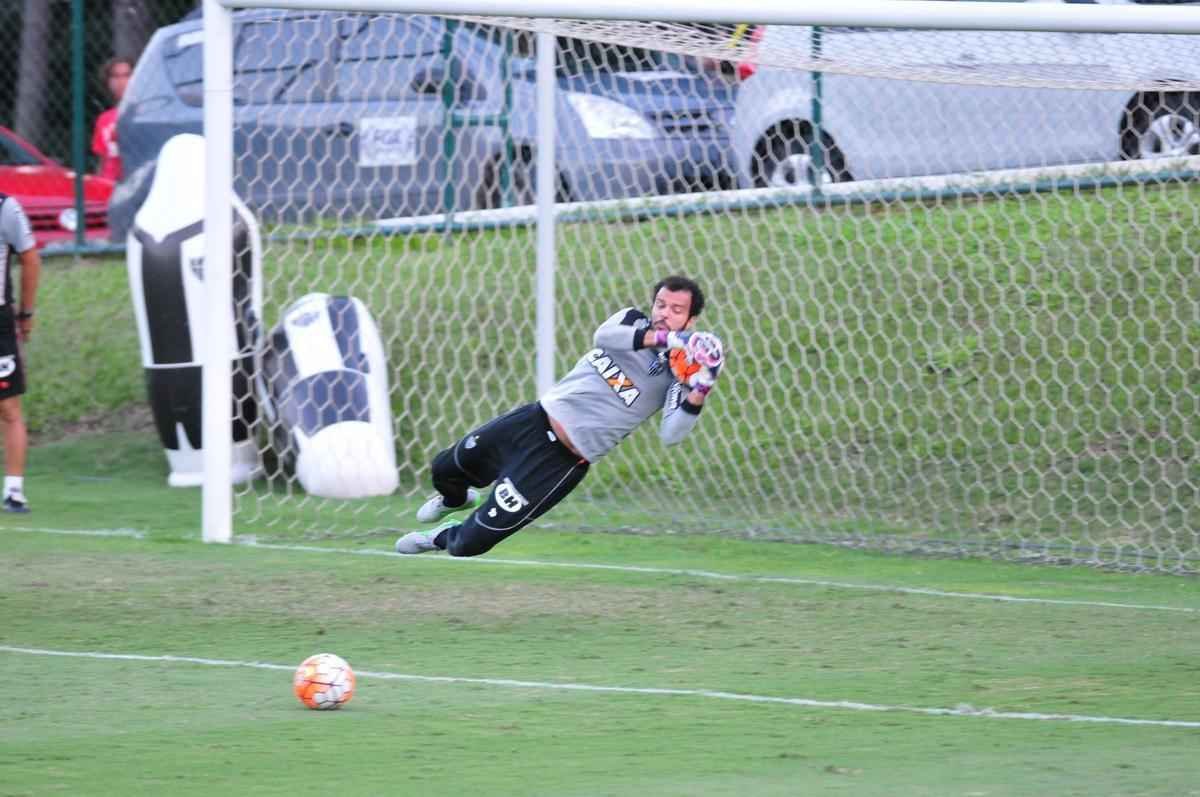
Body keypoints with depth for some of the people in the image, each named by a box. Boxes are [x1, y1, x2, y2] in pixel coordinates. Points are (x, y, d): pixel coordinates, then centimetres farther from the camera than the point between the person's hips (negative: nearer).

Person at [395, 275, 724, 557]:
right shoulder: (633, 321, 2)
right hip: (534, 420, 5)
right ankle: (456, 500, 56)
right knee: (445, 469, 19)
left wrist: (698, 395, -41)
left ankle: (442, 538, 31)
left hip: (561, 460, -5)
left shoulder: (676, 375, -10)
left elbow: (670, 435, -24)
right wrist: (659, 338, -35)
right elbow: (604, 335, -21)